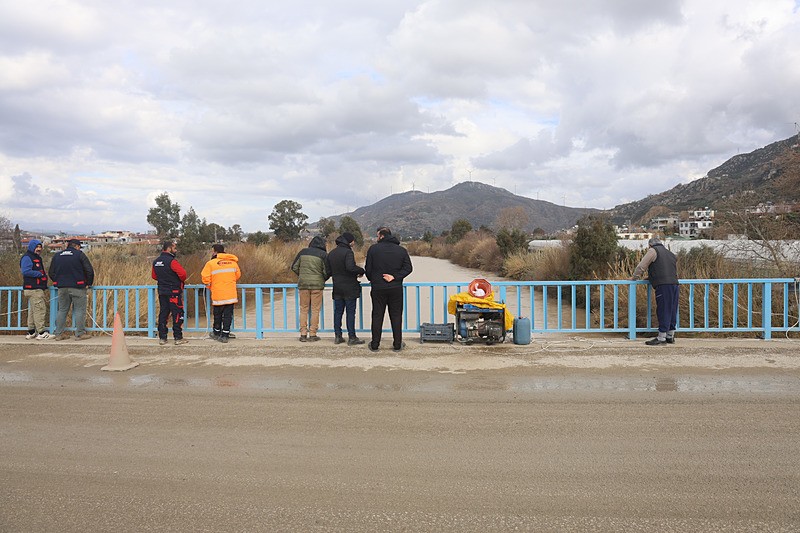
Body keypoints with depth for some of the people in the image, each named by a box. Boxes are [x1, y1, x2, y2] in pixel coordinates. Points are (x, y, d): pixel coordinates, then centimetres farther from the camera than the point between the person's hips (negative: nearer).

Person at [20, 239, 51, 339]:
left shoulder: (38, 258, 23)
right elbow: (25, 271, -21)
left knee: (33, 310, 13)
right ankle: (42, 332, -11)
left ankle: (31, 332, 19)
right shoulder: (27, 258, -9)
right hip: (33, 289, -11)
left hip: (40, 288, 11)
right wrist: (40, 274, -17)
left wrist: (44, 275, 13)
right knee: (39, 309, -12)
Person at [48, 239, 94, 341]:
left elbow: (51, 273, 15)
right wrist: (88, 283, 4)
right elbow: (89, 270, -8)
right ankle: (80, 334, 0)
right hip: (77, 288, -5)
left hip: (62, 288, 5)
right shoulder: (79, 255, -4)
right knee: (79, 310, 0)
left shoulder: (57, 256, 12)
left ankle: (59, 333, 13)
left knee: (62, 310, 12)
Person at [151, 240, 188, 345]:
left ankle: (162, 338, 13)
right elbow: (182, 273, -23)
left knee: (163, 314, 11)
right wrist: (182, 280, -2)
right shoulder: (171, 261, -17)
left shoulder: (156, 262, 9)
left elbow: (154, 276, 17)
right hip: (174, 292, -7)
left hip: (162, 292, 8)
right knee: (177, 314, -1)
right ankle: (178, 338, 1)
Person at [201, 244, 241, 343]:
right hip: (231, 295, 3)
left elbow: (205, 278, -9)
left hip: (218, 295, -2)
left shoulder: (211, 263, -8)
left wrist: (209, 287, 10)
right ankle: (225, 335, 6)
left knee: (218, 315, 13)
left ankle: (217, 333, 25)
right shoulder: (233, 262, 5)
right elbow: (238, 275, 14)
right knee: (228, 315, 6)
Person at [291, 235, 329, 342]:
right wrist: (323, 280, 14)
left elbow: (294, 267, 7)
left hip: (303, 284, 3)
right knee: (315, 310, 5)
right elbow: (327, 271, -5)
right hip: (317, 284, -3)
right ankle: (312, 334, 6)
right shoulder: (323, 254, -3)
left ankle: (303, 334, 9)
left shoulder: (303, 252, 6)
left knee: (303, 309, 11)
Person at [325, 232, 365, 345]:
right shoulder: (348, 252, -15)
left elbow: (328, 270, 11)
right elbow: (351, 267, -28)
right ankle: (351, 337, 2)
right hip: (349, 287, -7)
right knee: (350, 312, -1)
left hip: (337, 288, 7)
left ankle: (338, 336, 14)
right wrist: (361, 271, -12)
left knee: (338, 312, 12)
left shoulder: (331, 253, 9)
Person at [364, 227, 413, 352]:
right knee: (396, 316, 8)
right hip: (396, 289, 1)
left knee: (377, 316, 7)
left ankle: (375, 345, 11)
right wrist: (395, 277, -9)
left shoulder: (373, 249, -4)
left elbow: (368, 268, -2)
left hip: (378, 289, -1)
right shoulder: (401, 250, 2)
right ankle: (397, 344, 10)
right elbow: (408, 268, -4)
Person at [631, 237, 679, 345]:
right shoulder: (672, 255, 27)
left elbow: (641, 266, -2)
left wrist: (634, 277, 13)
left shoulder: (653, 251, 3)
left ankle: (661, 338, -6)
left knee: (663, 311, -7)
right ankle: (670, 336, 18)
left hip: (663, 285, -8)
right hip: (674, 284, 8)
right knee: (672, 311, 12)